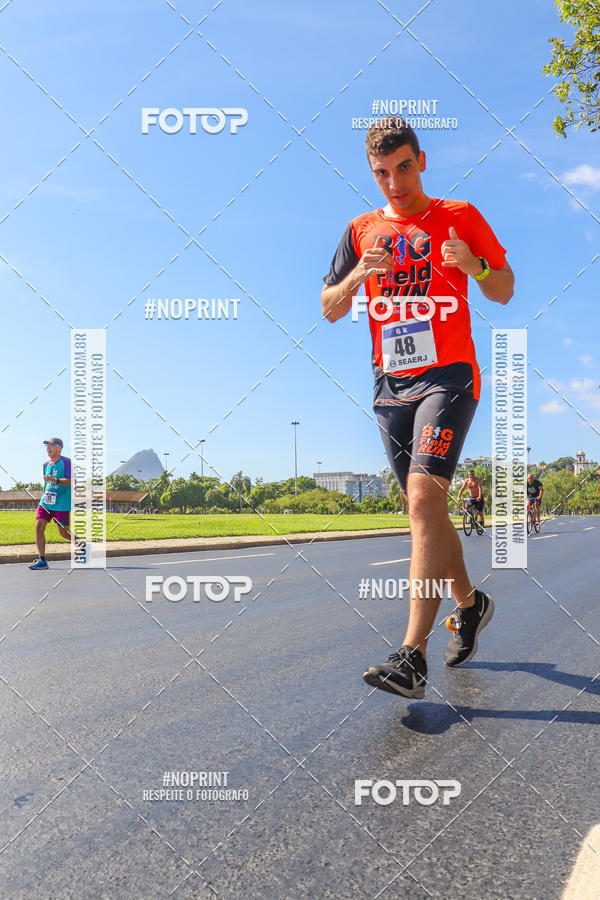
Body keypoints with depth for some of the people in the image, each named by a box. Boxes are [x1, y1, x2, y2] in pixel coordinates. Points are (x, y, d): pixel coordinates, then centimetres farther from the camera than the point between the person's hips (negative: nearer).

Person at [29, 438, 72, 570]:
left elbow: (71, 481, -18)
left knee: (63, 533, -1)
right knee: (39, 527, -8)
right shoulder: (45, 464, 14)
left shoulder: (66, 462, -8)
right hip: (45, 502, 6)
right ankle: (42, 560, -4)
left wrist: (55, 480, -31)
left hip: (61, 504, -6)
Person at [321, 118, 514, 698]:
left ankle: (413, 656, -21)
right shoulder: (361, 230, 13)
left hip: (447, 376, -4)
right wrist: (357, 276, -11)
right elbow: (329, 309, 10)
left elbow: (504, 292, 8)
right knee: (425, 506, 10)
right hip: (390, 385, 5)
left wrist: (475, 266, -14)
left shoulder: (460, 217, 6)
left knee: (423, 495, -21)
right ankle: (470, 603, 33)